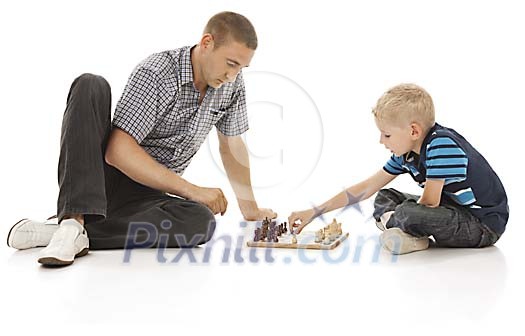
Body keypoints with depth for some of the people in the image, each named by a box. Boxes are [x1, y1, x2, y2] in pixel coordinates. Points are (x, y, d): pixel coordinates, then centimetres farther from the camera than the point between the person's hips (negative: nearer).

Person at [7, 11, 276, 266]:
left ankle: (66, 232, -27)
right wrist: (192, 190, -26)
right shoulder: (155, 73, -18)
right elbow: (118, 151, -25)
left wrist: (250, 209, 15)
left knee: (201, 222, -31)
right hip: (104, 175, -4)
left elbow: (231, 146, 15)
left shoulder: (231, 82, 1)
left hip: (145, 193, 4)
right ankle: (72, 222, -40)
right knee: (90, 85, -29)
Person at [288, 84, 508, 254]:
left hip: (485, 224, -9)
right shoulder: (407, 152, 2)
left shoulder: (442, 144, -25)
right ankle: (413, 236, -9)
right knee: (385, 198, 13)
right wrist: (314, 212, 6)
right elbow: (367, 187, 7)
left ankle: (391, 221, -1)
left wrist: (391, 219, -4)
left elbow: (429, 202, -22)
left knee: (408, 214, -33)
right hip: (455, 209, 9)